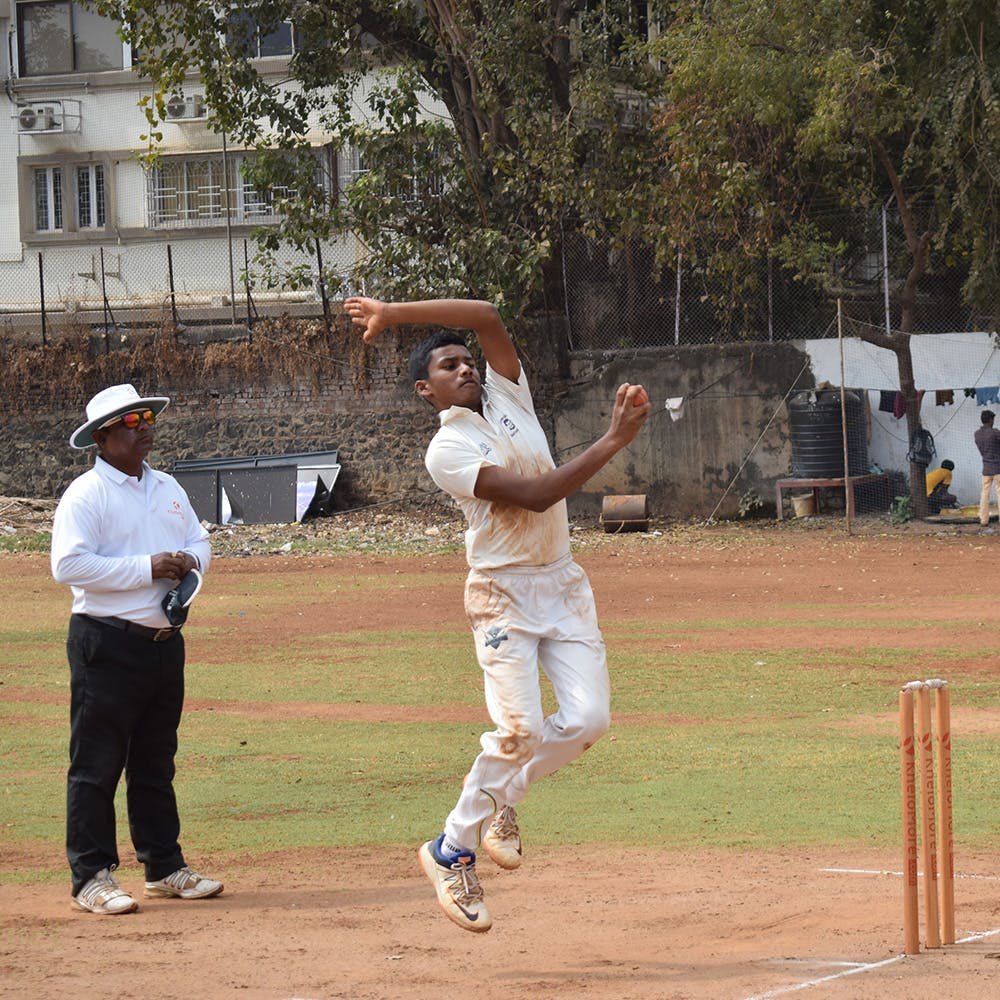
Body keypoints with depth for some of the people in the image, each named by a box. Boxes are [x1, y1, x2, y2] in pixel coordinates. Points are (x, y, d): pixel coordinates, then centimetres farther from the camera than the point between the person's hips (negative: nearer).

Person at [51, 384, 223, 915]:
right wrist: (147, 568, -21)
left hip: (164, 640, 7)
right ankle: (92, 876, -2)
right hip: (108, 644, -7)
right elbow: (70, 565, -20)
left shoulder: (167, 488, 14)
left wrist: (190, 561, -1)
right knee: (97, 765, -4)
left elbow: (199, 541, 23)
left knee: (156, 761, 15)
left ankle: (164, 867, 23)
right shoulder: (85, 494, -10)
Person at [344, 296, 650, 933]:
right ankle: (453, 850, -1)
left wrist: (397, 313, -3)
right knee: (520, 729, -17)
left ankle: (499, 797, 16)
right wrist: (614, 441, -24)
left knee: (589, 717, -8)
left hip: (565, 585, 6)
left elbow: (488, 318, 1)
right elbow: (534, 496, -21)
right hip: (505, 591, -6)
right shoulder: (448, 451, -9)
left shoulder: (507, 395, 12)